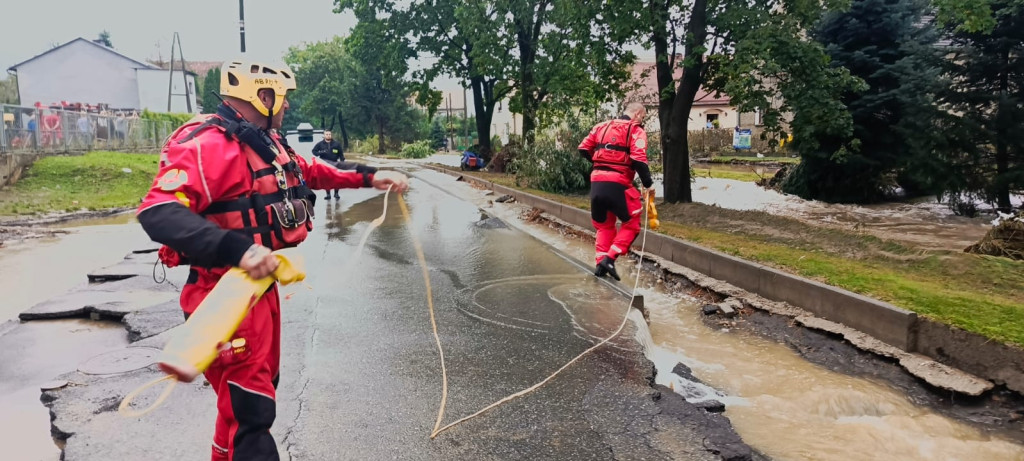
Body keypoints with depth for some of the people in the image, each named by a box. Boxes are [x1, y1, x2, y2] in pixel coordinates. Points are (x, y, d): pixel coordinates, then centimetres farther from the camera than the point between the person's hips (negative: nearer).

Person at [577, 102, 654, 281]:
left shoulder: (602, 126, 17)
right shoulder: (636, 130, 0)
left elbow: (583, 149, 16)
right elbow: (639, 159, -13)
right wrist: (648, 184, -5)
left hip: (596, 182, 6)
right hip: (617, 184, -6)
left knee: (604, 225, 21)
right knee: (631, 224, 10)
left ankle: (600, 262, 12)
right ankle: (609, 258, -3)